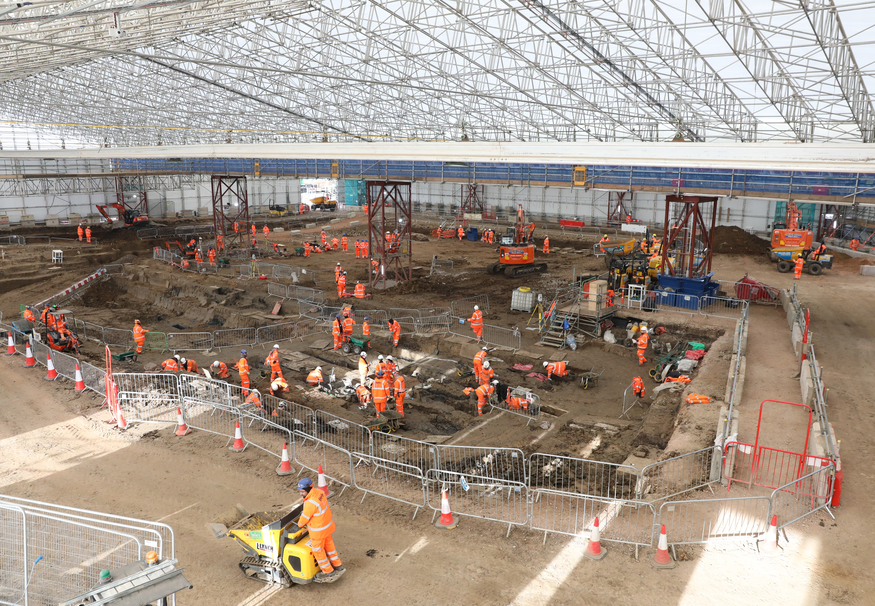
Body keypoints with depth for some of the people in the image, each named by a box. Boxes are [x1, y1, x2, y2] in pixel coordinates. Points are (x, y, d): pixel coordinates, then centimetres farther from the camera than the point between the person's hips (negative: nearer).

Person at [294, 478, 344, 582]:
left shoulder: (310, 503, -35)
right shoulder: (319, 491, -9)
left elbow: (305, 517, -20)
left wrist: (298, 526, 0)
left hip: (318, 530, -8)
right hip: (328, 523, 9)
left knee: (318, 551, 13)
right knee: (328, 545, 27)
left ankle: (329, 573, 29)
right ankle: (338, 566, 43)